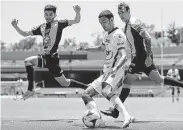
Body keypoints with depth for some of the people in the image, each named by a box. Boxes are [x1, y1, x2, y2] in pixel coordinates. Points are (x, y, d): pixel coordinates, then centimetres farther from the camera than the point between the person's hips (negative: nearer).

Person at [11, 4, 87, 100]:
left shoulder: (59, 24, -4)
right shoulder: (41, 27, 10)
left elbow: (76, 21, -11)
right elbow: (25, 34, 15)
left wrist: (77, 12, -32)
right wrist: (15, 26, 0)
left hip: (52, 58, -6)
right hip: (44, 57, 6)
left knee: (64, 83, -3)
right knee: (27, 61, -12)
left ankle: (87, 88, 17)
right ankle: (30, 89, -9)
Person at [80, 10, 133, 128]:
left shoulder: (118, 35, -12)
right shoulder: (106, 34, 16)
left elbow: (123, 56, -24)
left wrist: (115, 69, -40)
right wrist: (86, 49, 39)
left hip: (116, 72, -10)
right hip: (106, 74, 10)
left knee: (106, 91, -31)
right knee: (86, 94, 9)